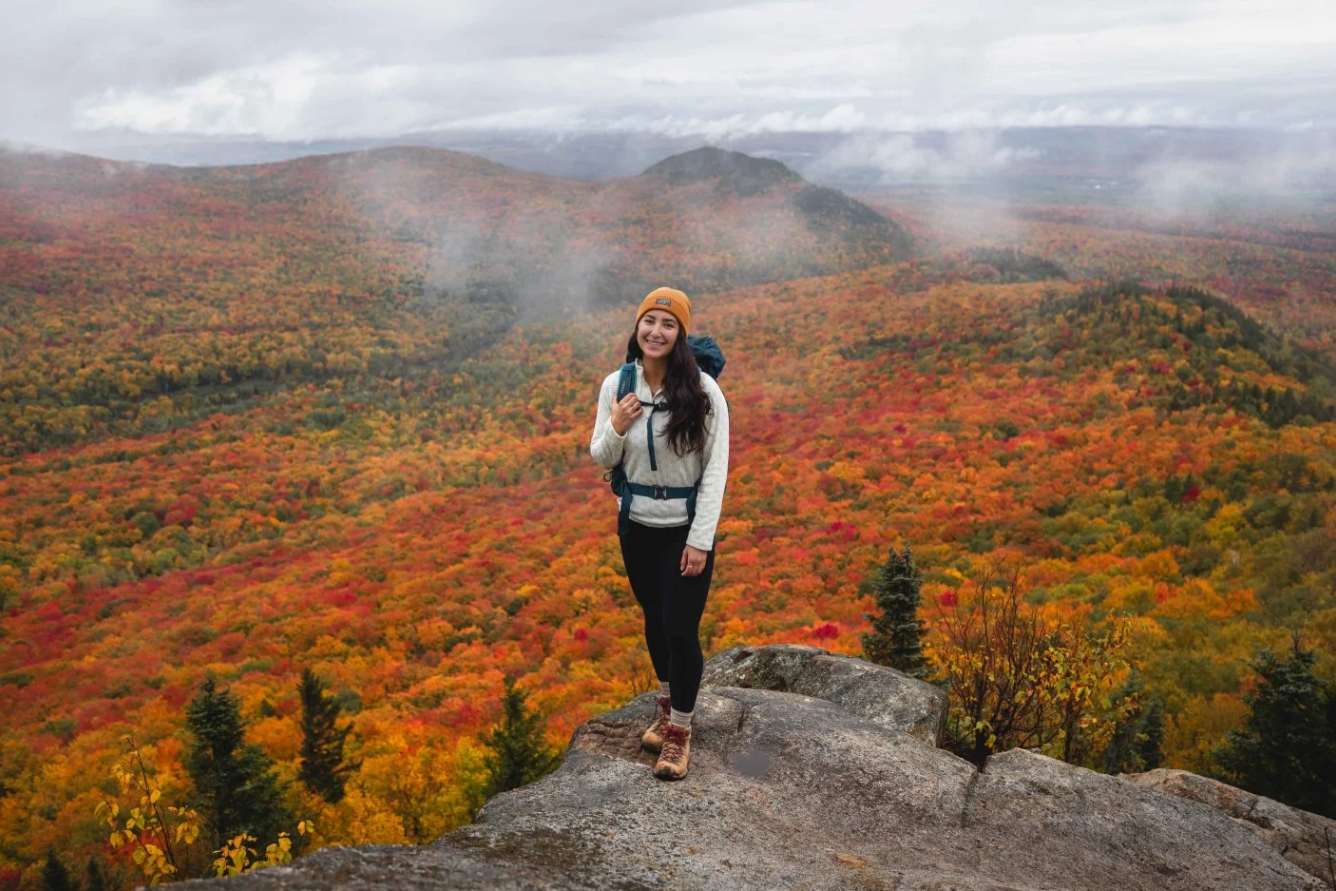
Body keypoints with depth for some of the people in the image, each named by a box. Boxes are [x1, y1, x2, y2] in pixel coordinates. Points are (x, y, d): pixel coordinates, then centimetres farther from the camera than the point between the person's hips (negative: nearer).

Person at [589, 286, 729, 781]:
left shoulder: (702, 389, -16)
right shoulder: (616, 384, -6)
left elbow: (716, 467, -13)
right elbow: (602, 459, 3)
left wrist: (701, 539, -17)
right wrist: (615, 428, -20)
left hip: (685, 528, -3)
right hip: (637, 526, 4)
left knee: (681, 629, 0)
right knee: (655, 621, 20)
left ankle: (679, 731, 21)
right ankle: (667, 706, 43)